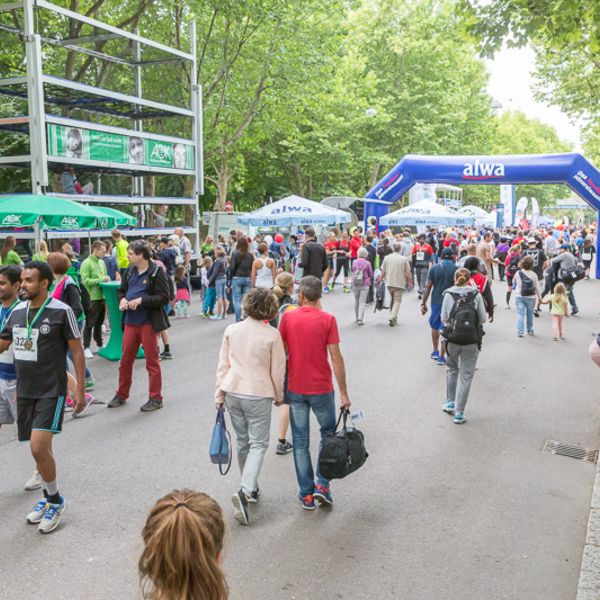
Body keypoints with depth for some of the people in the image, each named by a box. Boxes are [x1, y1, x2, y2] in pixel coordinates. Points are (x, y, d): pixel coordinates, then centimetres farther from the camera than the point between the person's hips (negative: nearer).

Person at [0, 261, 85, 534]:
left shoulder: (61, 311, -11)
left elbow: (77, 349, -8)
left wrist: (80, 389, -9)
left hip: (51, 391, -6)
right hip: (24, 391, 6)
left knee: (38, 447, -14)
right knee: (39, 448, 14)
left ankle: (55, 499, 9)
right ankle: (48, 498, 34)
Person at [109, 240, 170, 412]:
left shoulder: (156, 272, -11)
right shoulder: (129, 271, 8)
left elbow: (164, 298, -15)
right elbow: (122, 290, 20)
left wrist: (141, 300, -21)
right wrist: (122, 299, -2)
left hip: (148, 322, -6)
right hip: (130, 322, 6)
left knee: (152, 362, 4)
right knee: (125, 360, 14)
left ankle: (156, 398, 14)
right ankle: (121, 395, 29)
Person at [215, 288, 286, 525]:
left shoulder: (231, 330, -1)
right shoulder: (272, 335, -11)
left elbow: (223, 365, 2)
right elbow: (277, 370, -5)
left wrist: (219, 394, 11)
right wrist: (279, 396, 10)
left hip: (233, 392, 4)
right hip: (258, 394, -4)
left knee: (242, 441, 17)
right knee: (258, 444, 4)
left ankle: (251, 488, 30)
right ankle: (244, 491, -14)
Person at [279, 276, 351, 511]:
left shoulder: (288, 317, -5)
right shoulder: (327, 319, -10)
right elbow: (336, 357, -12)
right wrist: (344, 393, -4)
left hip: (295, 389, 1)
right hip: (321, 388, -1)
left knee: (300, 441, 11)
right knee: (329, 434, 20)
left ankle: (306, 494, 17)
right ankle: (322, 484, 12)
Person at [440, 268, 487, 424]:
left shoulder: (448, 294, -3)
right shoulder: (476, 294, -3)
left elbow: (444, 319, -2)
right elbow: (483, 319, -1)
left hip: (452, 339, 1)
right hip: (472, 341, -1)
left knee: (452, 370, 24)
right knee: (466, 376, 5)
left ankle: (450, 402, 32)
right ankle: (459, 413, 6)